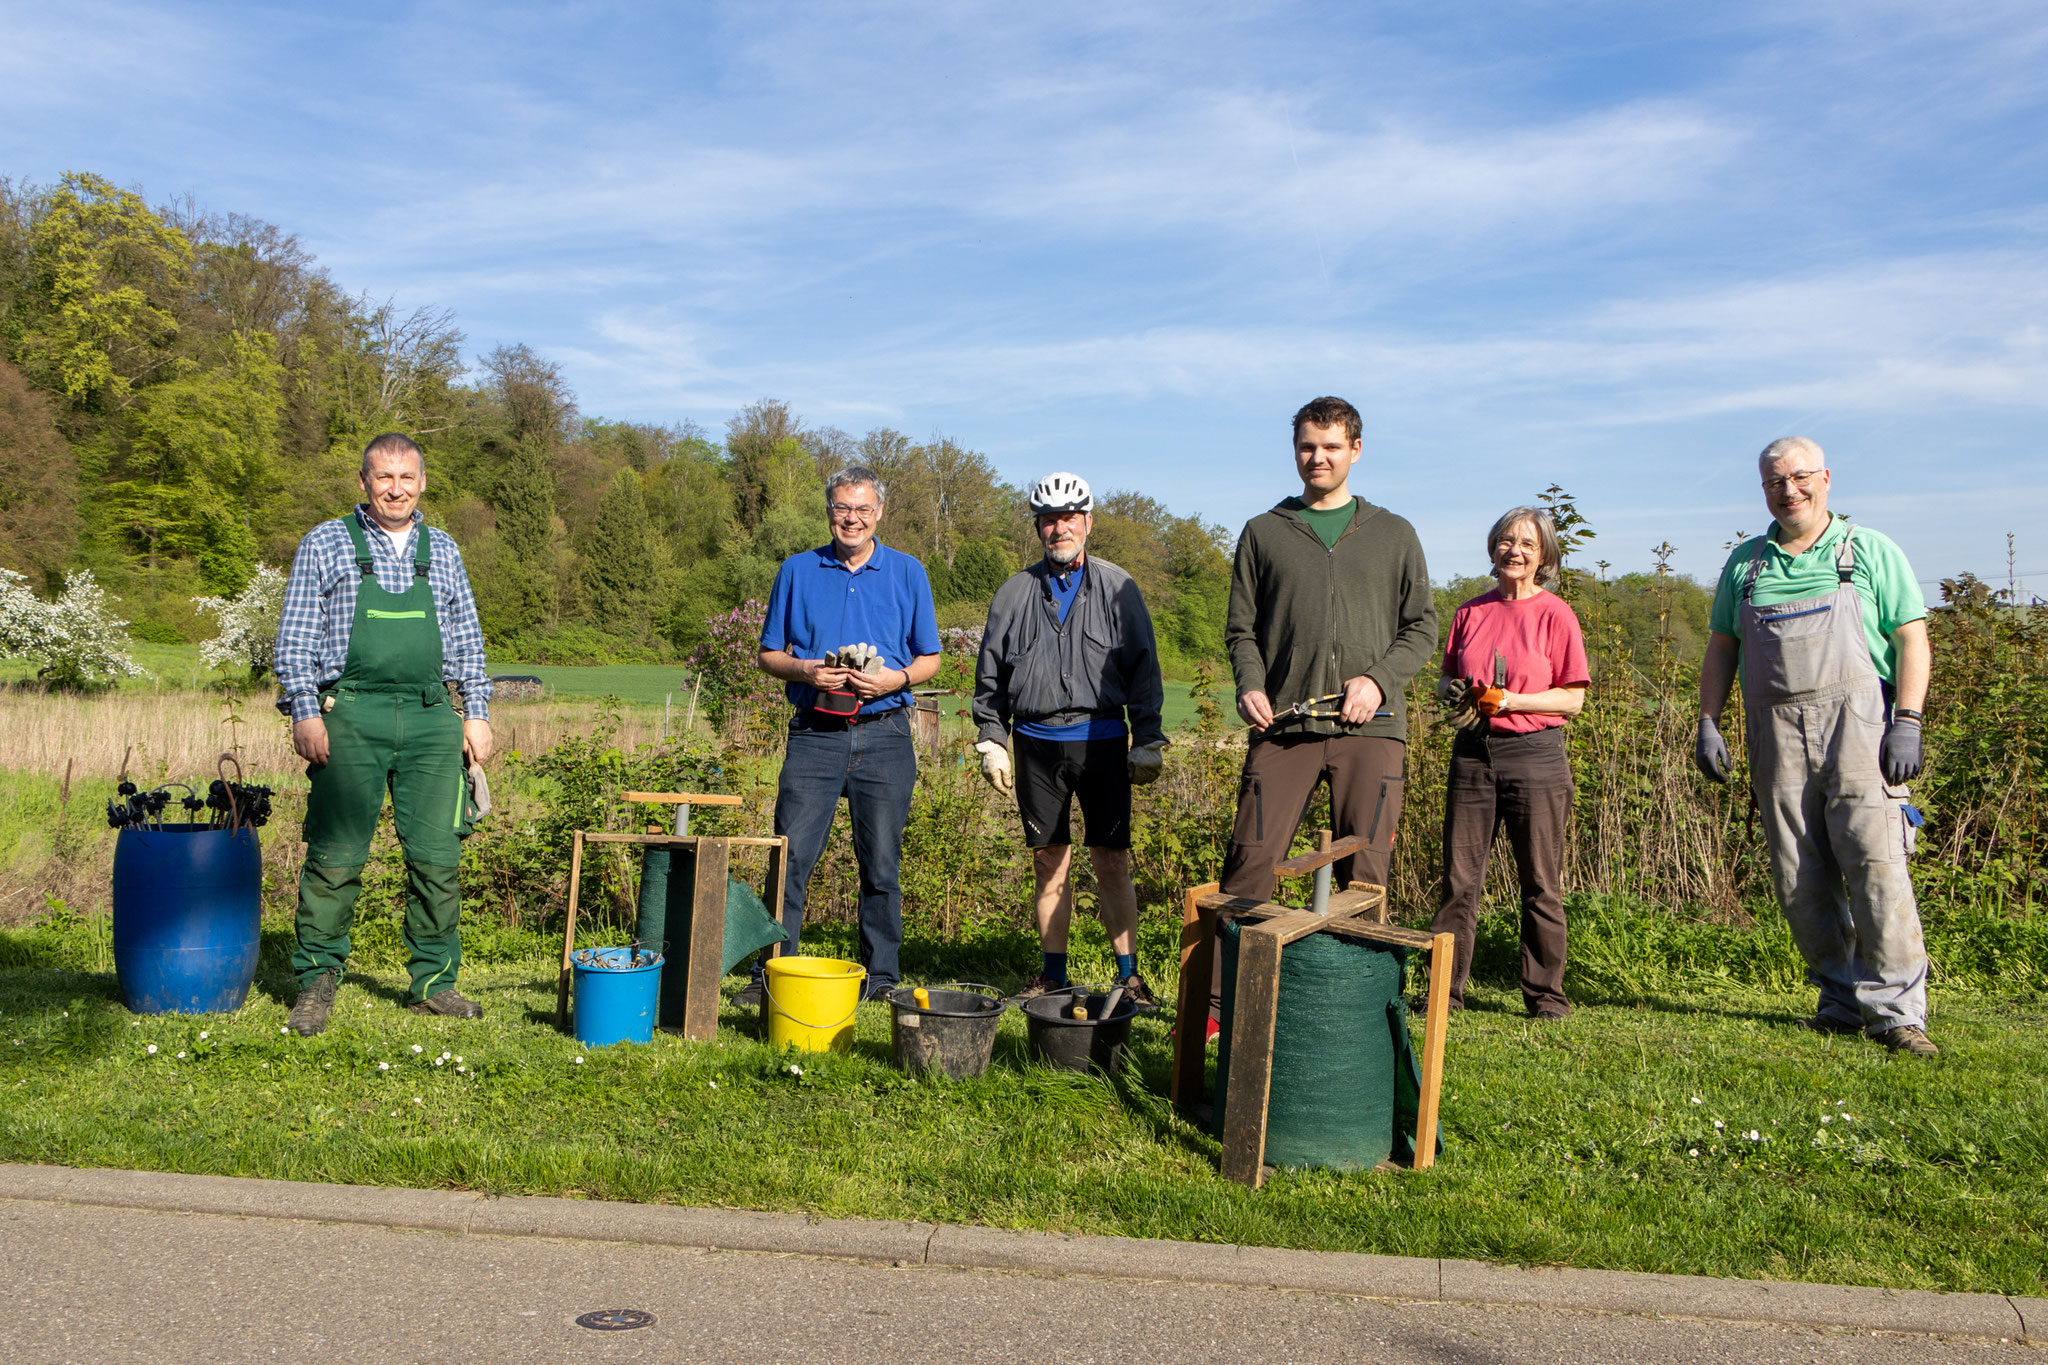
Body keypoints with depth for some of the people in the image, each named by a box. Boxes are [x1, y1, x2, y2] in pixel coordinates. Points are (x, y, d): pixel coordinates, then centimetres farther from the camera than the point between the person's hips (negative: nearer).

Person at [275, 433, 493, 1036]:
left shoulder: (441, 550, 16)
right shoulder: (325, 543, 7)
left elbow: (468, 640, 19)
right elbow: (295, 639, 4)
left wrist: (476, 713, 10)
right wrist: (305, 713, -6)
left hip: (431, 718, 3)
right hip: (351, 716, -3)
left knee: (437, 856, 1)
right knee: (335, 856, -4)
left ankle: (433, 982, 12)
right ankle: (316, 983, 9)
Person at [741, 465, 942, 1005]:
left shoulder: (907, 573, 8)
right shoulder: (797, 571, 9)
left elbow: (929, 659, 9)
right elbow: (768, 654, 12)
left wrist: (896, 678, -11)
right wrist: (803, 670, -9)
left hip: (884, 734, 0)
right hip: (814, 734, 0)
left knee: (881, 862, 5)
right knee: (790, 856, -4)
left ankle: (880, 977, 16)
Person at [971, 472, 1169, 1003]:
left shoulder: (1116, 587, 4)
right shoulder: (1015, 593, 9)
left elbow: (1143, 667, 4)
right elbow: (990, 675, 13)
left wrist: (1148, 741, -1)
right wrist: (990, 741, 7)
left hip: (1101, 740, -2)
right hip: (1037, 744, 2)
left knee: (1112, 862, -1)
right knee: (1049, 861, 7)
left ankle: (1128, 975, 8)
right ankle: (1054, 974, 17)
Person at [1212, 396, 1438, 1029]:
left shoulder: (1394, 535, 16)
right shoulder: (1263, 532, 15)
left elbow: (1421, 627, 13)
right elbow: (1241, 628, 14)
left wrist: (1379, 678, -5)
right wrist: (1250, 685, -6)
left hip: (1369, 726, 1)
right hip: (1284, 724, 0)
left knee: (1364, 874, -1)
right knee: (1250, 861, -8)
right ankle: (1217, 998, -3)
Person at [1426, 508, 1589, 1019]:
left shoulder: (1554, 615, -1)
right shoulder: (1471, 612, 11)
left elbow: (1573, 698, -3)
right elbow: (1447, 678, 20)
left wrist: (1511, 700, -14)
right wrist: (1455, 691, -3)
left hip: (1534, 753, -3)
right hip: (1473, 751, 3)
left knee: (1540, 884, 2)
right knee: (1459, 879, 3)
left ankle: (1545, 992, 15)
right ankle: (1445, 990, 10)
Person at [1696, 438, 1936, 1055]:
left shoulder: (1871, 551, 7)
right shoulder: (1745, 563, 16)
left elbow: (1912, 640, 2)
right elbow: (1721, 650, 18)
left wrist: (1907, 723, -9)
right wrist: (1707, 723, 8)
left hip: (1856, 723, -3)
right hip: (1776, 734, 4)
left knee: (1874, 859, -13)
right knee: (1799, 880, 2)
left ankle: (1896, 1009, -9)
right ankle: (1844, 1001, 13)